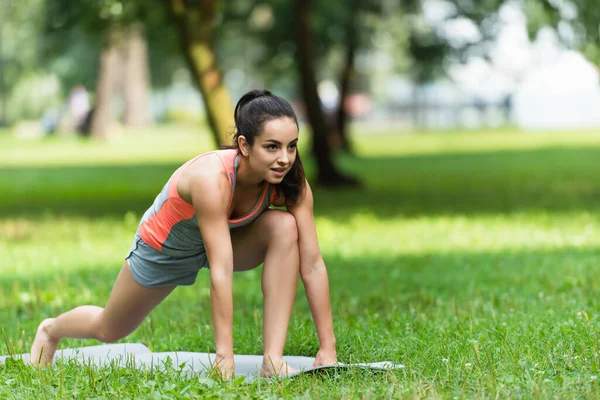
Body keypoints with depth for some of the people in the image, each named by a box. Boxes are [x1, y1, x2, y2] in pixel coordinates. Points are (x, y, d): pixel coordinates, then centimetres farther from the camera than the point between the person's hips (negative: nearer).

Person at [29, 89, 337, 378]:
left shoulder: (292, 182, -29)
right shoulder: (211, 178, -43)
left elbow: (312, 264, -28)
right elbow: (221, 273, -45)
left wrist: (328, 349, -31)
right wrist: (225, 356, -45)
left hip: (228, 237, 3)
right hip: (165, 247, -3)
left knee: (285, 228, -29)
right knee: (109, 331, 18)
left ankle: (273, 359, -25)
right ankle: (51, 330, 54)